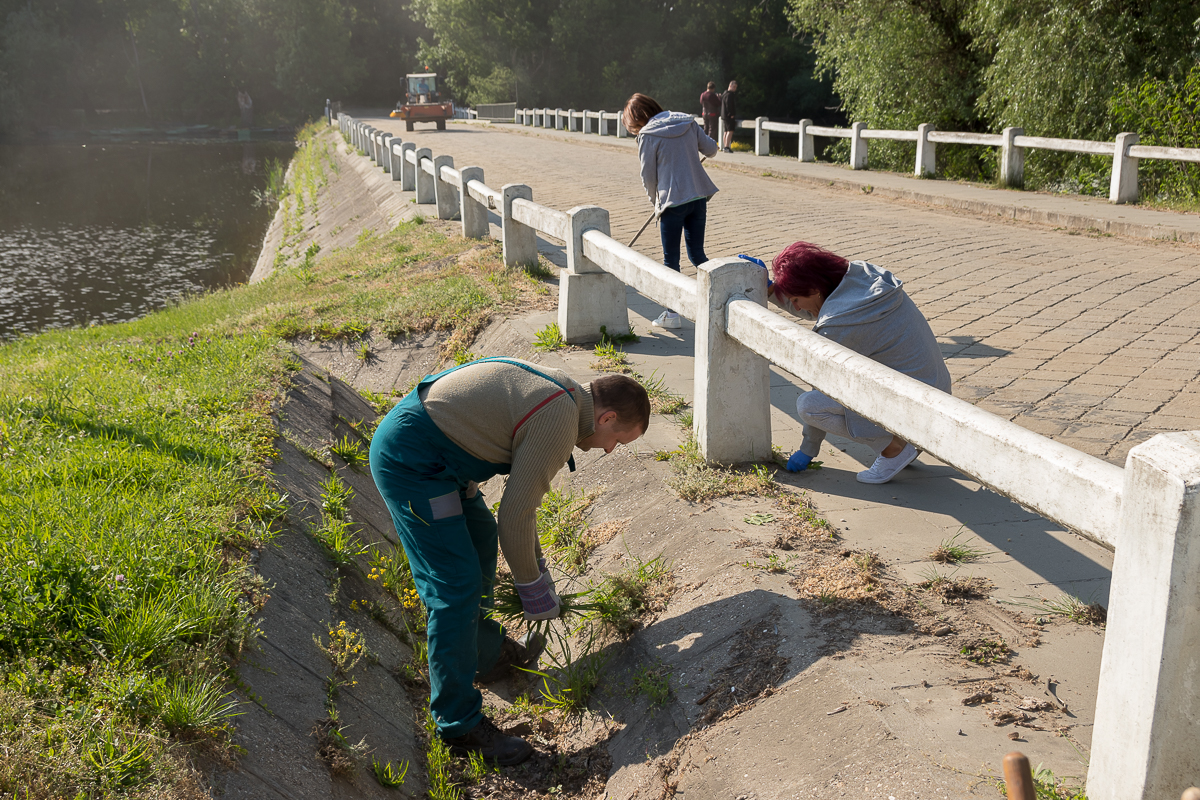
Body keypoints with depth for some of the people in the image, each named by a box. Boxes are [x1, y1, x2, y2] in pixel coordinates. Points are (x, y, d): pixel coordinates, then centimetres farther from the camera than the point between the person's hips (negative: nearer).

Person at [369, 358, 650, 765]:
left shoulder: (557, 393, 12)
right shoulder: (559, 423, -19)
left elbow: (522, 492, 22)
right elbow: (515, 516, -16)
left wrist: (536, 562, 26)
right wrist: (532, 586, -1)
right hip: (410, 460, -11)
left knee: (480, 540, 24)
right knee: (457, 585, -10)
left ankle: (488, 653, 42)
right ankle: (460, 725, -1)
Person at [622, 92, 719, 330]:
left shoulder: (648, 135, -7)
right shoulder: (688, 123, 7)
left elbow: (648, 176, -2)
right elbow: (711, 150, 14)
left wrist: (656, 202, 15)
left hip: (672, 201, -5)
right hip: (699, 196, 5)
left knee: (671, 259, 6)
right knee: (696, 254, 17)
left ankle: (672, 313, 11)